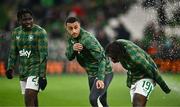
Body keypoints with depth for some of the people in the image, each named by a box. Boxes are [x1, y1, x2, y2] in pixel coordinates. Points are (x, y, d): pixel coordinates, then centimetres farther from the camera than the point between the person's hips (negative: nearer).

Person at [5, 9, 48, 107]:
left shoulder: (40, 32, -10)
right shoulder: (16, 32, 8)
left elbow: (43, 55, -13)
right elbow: (13, 52, 17)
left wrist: (43, 76, -17)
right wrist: (10, 68, 4)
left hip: (35, 70, -6)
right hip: (23, 72, 6)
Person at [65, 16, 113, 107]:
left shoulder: (87, 39, -25)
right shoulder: (71, 38, 0)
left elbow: (101, 58, -27)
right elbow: (69, 57, 3)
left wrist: (101, 79, -36)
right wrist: (72, 48, -21)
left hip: (103, 73, -8)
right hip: (91, 74, 8)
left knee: (93, 99, -25)